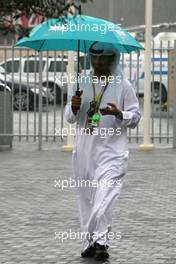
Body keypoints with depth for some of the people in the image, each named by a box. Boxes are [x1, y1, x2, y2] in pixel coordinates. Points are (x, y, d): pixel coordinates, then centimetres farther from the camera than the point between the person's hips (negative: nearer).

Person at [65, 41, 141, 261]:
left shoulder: (123, 86, 2)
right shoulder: (81, 84, 13)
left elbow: (135, 117, 3)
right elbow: (69, 117, 15)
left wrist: (118, 114, -17)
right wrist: (73, 108, -8)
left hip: (112, 151, -4)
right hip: (84, 150, 4)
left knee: (104, 195, -19)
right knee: (86, 197, 7)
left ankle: (101, 241, -23)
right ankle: (89, 243, 14)